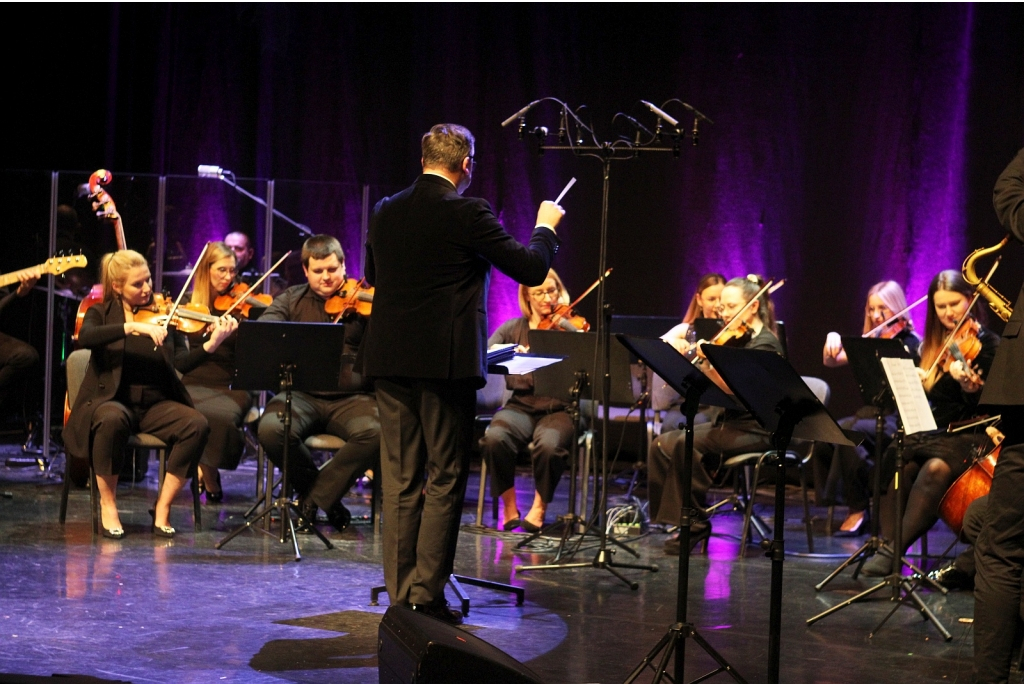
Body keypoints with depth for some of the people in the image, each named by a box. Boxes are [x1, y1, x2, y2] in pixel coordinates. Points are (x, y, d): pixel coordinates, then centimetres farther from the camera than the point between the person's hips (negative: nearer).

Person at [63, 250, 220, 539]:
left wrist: (210, 345, -23)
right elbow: (85, 338, -18)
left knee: (197, 425, -27)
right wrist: (134, 326, -29)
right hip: (111, 400, -2)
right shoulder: (101, 314, 6)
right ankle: (107, 503, -19)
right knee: (113, 420, -38)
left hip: (156, 405, 2)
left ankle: (162, 507, -14)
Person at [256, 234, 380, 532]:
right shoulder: (291, 300, 12)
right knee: (271, 429, -30)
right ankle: (326, 495, -4)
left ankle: (314, 497, -13)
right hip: (303, 395, 1)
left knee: (375, 433, -33)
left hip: (352, 397, -1)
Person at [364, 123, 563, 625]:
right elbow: (531, 269, -9)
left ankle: (401, 593, 11)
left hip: (390, 359, 5)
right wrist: (545, 227, 10)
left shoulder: (385, 212, 7)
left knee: (400, 481, 10)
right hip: (446, 361, -5)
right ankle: (427, 594, -3)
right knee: (444, 481, 1)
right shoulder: (466, 213, -11)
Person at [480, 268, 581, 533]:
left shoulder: (569, 328, 6)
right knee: (495, 438, -30)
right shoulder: (514, 328, 11)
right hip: (521, 405, 2)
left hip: (559, 409, -2)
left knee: (549, 445, -34)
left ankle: (539, 508, -11)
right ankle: (509, 507, -11)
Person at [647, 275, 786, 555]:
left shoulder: (764, 343, -11)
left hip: (755, 432, -9)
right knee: (662, 444, -7)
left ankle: (694, 523, -18)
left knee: (686, 444, -28)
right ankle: (670, 512, -4)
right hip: (731, 423, 9)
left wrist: (708, 362, -34)